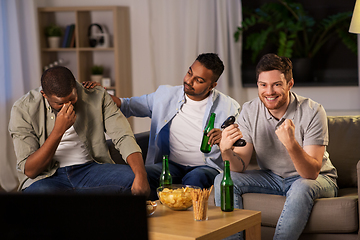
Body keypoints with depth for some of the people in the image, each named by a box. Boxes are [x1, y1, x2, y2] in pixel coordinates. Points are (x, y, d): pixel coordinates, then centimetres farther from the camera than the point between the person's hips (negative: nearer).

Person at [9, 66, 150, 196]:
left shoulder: (97, 97, -3)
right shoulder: (23, 109, -8)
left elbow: (124, 138, -9)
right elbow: (30, 171, -10)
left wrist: (141, 176, -28)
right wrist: (58, 130, -22)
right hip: (47, 177, -2)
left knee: (132, 178, -27)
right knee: (40, 191, -39)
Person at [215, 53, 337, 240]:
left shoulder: (312, 112, -22)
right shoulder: (249, 111, -10)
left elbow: (312, 173, -27)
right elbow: (239, 167, -12)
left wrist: (291, 144, -46)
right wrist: (226, 151, -35)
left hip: (318, 179, -4)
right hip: (271, 178, 4)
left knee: (302, 188, -37)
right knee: (223, 180, -15)